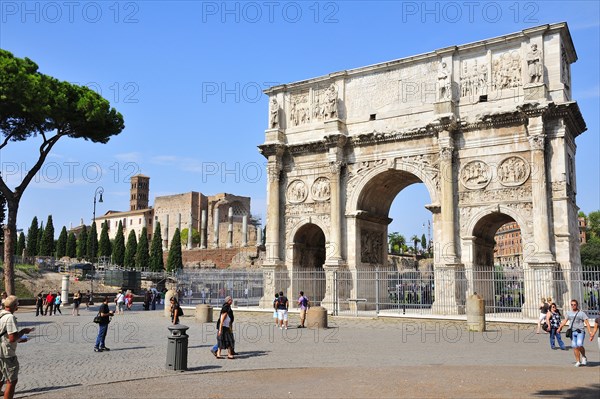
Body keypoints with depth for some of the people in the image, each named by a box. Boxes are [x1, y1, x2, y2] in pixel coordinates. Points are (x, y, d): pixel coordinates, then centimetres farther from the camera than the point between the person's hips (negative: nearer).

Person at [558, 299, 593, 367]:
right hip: (572, 332, 4)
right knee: (574, 347, 0)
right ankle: (578, 361, 9)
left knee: (579, 345, -21)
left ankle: (584, 357, 4)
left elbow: (587, 323, -6)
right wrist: (559, 328, 23)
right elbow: (564, 321, 24)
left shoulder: (582, 313, 0)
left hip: (580, 332, -4)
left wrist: (590, 331, -16)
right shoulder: (569, 313, 13)